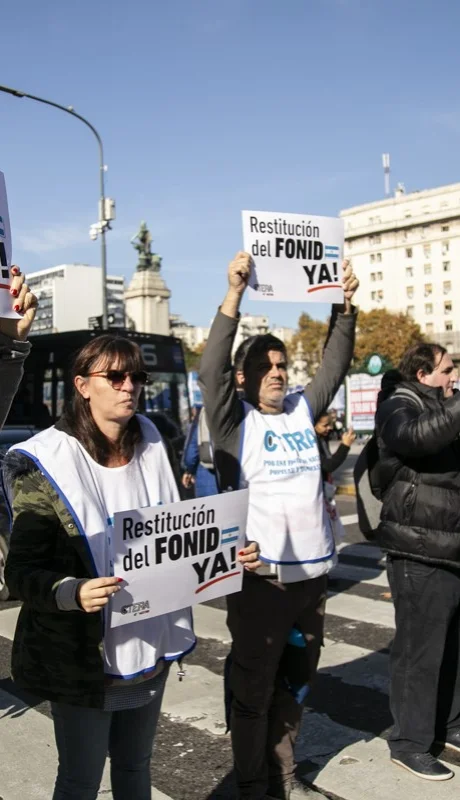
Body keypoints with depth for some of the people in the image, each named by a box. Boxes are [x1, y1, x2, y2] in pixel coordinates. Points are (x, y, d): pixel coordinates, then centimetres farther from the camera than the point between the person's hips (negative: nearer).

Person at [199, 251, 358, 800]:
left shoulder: (302, 411, 11)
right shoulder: (235, 421, -3)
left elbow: (334, 367, 8)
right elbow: (212, 370, -17)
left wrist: (344, 306, -3)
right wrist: (234, 295, -24)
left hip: (312, 572, 6)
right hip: (261, 575, -5)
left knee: (293, 687, 17)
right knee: (253, 692, 6)